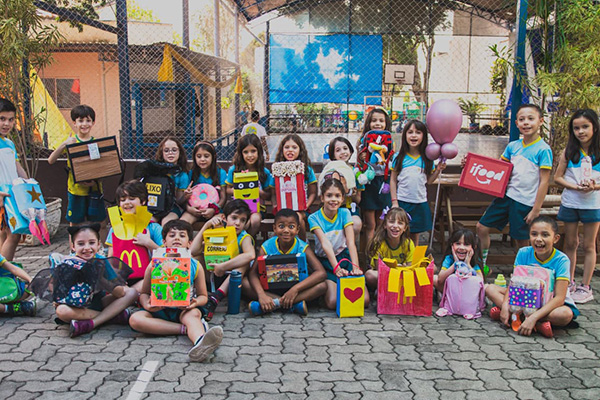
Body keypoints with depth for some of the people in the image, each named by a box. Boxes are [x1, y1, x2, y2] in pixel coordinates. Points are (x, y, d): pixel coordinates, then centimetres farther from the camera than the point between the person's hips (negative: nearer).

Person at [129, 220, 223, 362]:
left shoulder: (195, 266, 2)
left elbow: (203, 296, 7)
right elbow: (144, 293, 7)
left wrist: (196, 302, -18)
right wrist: (147, 304, -18)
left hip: (184, 310, -1)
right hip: (158, 310, 1)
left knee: (194, 314, -35)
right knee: (135, 319, -28)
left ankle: (200, 342, -69)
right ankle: (185, 329, -29)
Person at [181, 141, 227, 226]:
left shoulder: (221, 173, 4)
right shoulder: (191, 173, 7)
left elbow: (223, 197, 1)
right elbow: (186, 197, 5)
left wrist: (214, 209, -18)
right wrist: (189, 208, -18)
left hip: (214, 209, -1)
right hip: (195, 209, 2)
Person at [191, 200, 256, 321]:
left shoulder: (244, 237, -10)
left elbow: (251, 255, -36)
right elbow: (193, 251, -14)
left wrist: (223, 267, -37)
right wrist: (206, 226, -15)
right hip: (214, 276, 3)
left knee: (245, 260, -31)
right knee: (197, 257, -9)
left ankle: (216, 297, -45)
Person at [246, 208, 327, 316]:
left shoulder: (303, 248, -14)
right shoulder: (267, 247, -12)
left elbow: (321, 273, -26)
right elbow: (253, 272, -19)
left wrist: (295, 289, -37)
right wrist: (261, 295, -38)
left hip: (297, 285, -1)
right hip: (272, 289, 1)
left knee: (322, 286, -28)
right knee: (246, 284, -25)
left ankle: (275, 303, -29)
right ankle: (295, 304, -28)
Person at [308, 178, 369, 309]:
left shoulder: (344, 213, -6)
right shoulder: (314, 218, -13)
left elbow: (351, 242, -17)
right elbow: (325, 244, -26)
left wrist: (355, 267, -32)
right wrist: (336, 268, -40)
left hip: (344, 257, 2)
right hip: (325, 261, -2)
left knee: (364, 300, -14)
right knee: (333, 302, -22)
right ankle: (327, 289, 11)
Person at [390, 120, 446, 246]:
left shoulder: (427, 158, 2)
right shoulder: (399, 157, -3)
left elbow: (428, 181, 7)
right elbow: (393, 180, -1)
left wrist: (438, 170, -8)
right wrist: (394, 201, -6)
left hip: (420, 202, 2)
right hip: (402, 201, -2)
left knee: (415, 234, 11)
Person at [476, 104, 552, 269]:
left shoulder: (543, 150, -10)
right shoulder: (513, 146, 5)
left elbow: (544, 182, -10)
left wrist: (536, 210, -12)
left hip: (525, 202, -5)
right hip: (506, 195, 5)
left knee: (521, 240, 4)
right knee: (482, 227, 4)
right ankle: (482, 264, 20)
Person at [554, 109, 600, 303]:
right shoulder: (569, 152, 0)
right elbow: (557, 177, 1)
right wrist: (575, 187, -14)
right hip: (570, 203, 2)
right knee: (570, 243, 11)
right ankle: (570, 283, 24)